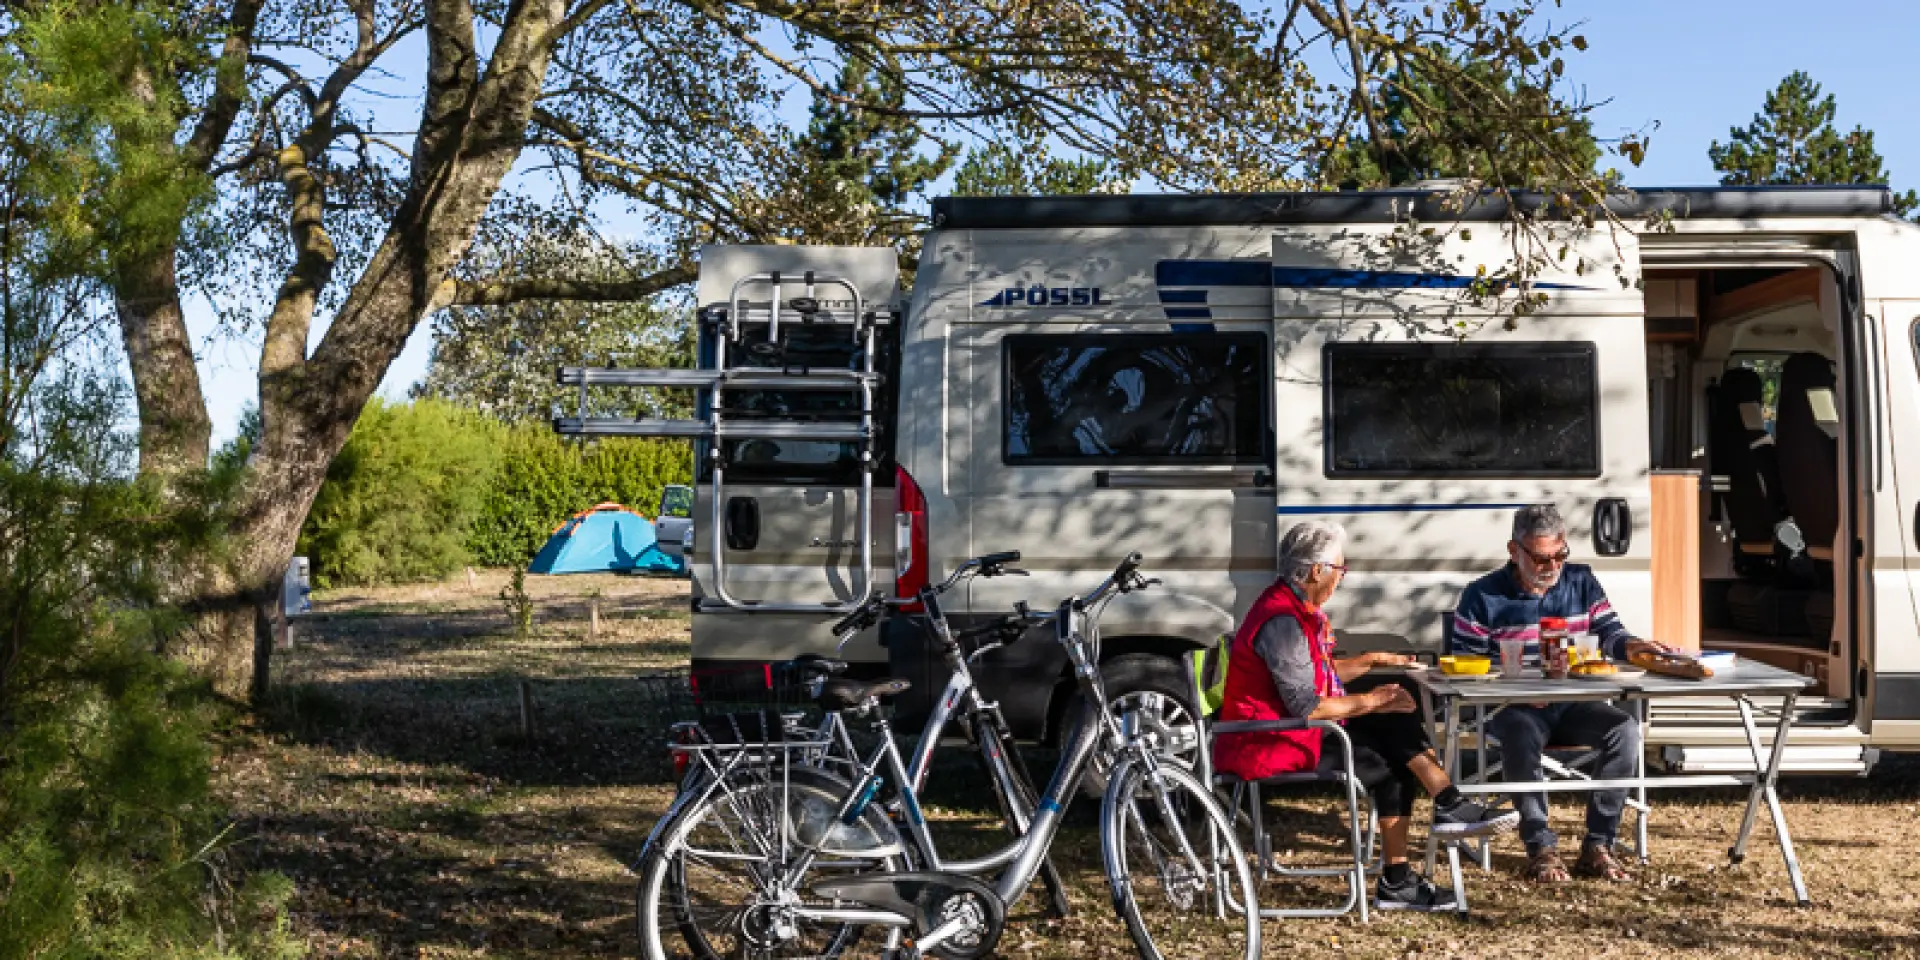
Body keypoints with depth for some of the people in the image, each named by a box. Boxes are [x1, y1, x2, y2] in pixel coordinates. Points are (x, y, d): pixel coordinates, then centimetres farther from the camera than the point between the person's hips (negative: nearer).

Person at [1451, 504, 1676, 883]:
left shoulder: (1581, 582, 9)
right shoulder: (1483, 597, -3)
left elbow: (1609, 632, 6)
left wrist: (1630, 646, -19)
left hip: (1572, 706, 4)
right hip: (1513, 707, -4)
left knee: (1624, 729, -24)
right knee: (1521, 735, -38)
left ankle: (1597, 847, -19)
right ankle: (1541, 848, -28)